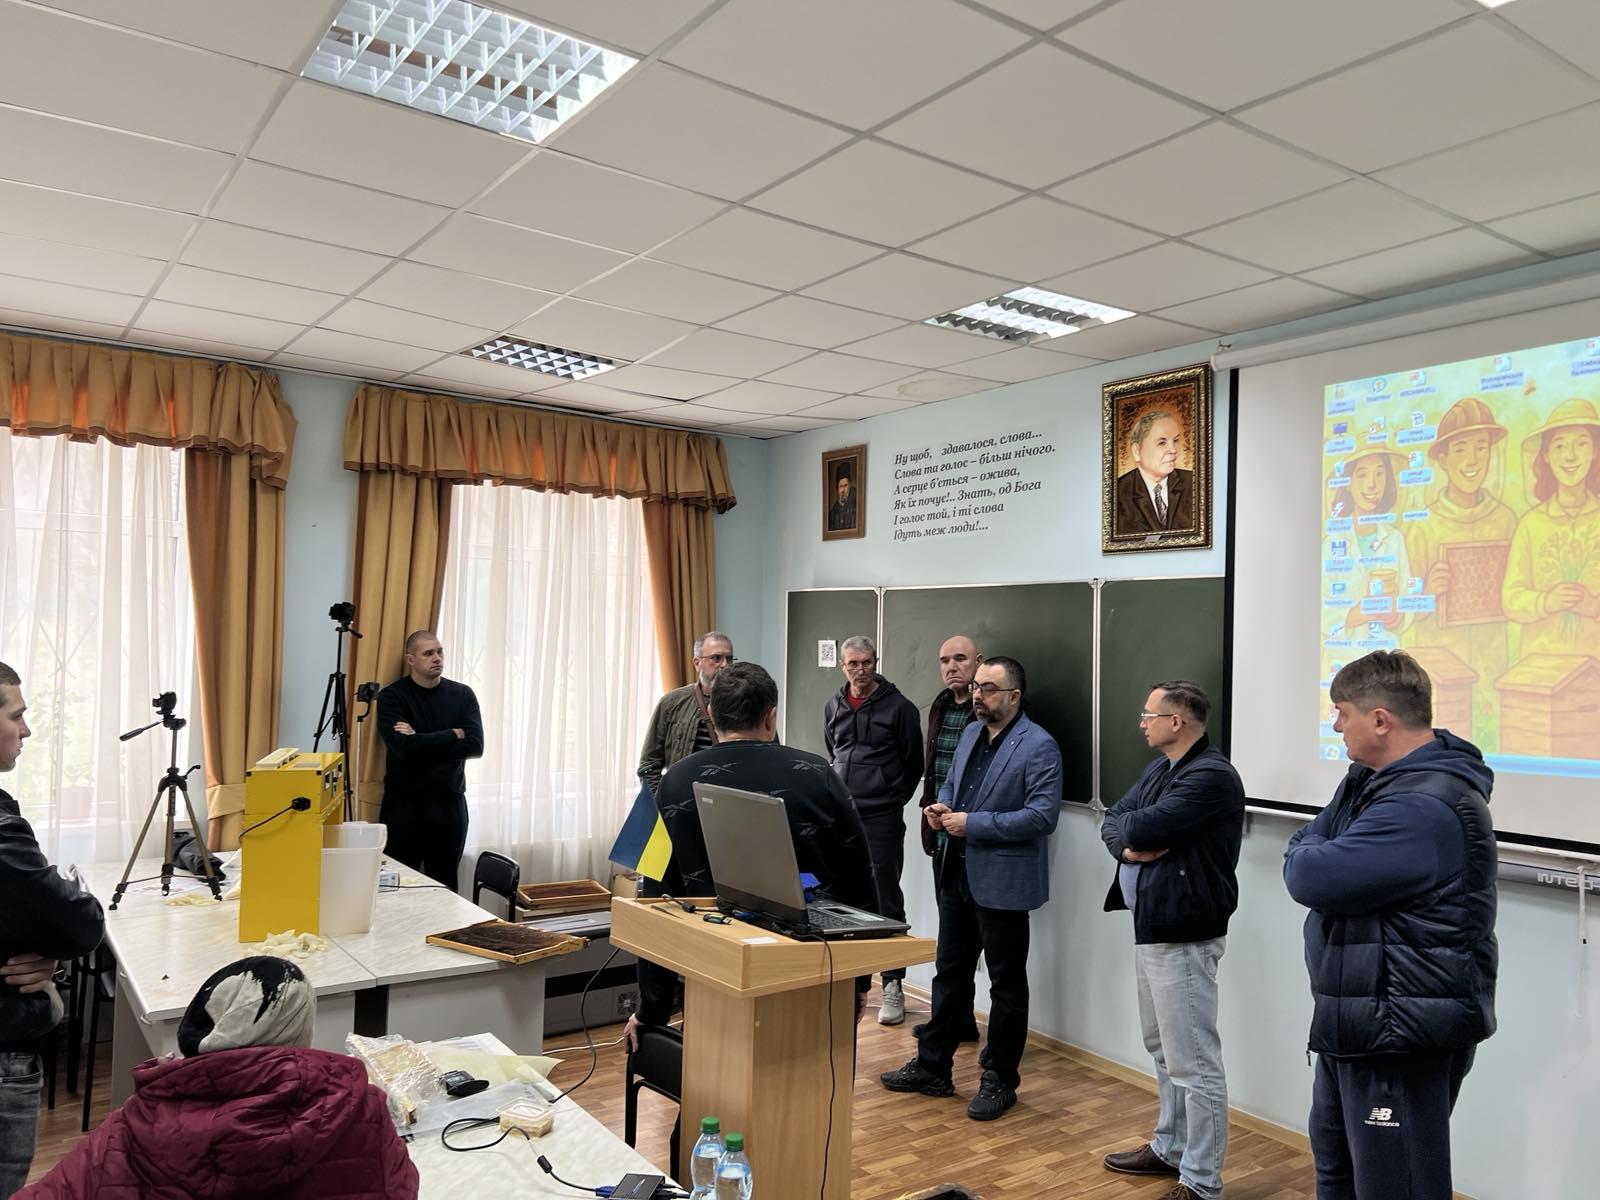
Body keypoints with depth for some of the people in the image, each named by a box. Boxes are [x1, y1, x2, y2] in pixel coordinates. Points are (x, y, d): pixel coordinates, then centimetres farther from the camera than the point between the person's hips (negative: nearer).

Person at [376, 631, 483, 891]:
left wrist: (423, 742, -15)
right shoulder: (392, 696, -6)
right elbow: (405, 748, -20)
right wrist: (454, 735, -10)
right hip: (404, 804, -2)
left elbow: (475, 746, -9)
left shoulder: (462, 694, 3)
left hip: (450, 803, 2)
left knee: (445, 886, 7)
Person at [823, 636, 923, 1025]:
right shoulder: (833, 706, 9)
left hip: (881, 820, -5)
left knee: (886, 901, -2)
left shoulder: (898, 707, -6)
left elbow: (913, 763, 1)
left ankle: (893, 985, 6)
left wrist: (893, 799, 6)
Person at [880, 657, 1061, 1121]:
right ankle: (932, 1068, 30)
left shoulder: (1038, 746, -15)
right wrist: (942, 806, -1)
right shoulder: (971, 733, 10)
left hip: (1002, 882, -8)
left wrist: (974, 824, -23)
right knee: (950, 973, 17)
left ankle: (1000, 1082, 23)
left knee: (1006, 983, 8)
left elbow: (1043, 815, -23)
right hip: (958, 874, 8)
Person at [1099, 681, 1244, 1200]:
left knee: (1194, 1063, -2)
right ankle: (1170, 1147, 36)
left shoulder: (1212, 776, -20)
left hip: (1185, 935, -10)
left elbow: (1142, 827, -27)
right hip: (1151, 925, 10)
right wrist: (1130, 845, -13)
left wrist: (1131, 828, -4)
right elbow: (1112, 822, 8)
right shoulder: (1159, 768, 12)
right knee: (1164, 1050, 22)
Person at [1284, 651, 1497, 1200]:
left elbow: (1311, 876, -28)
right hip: (1361, 1025, 11)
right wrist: (1313, 855, -10)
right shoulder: (1377, 779, 8)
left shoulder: (1424, 807, -27)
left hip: (1402, 1038, -10)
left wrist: (1305, 854, -7)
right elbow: (1311, 840, 11)